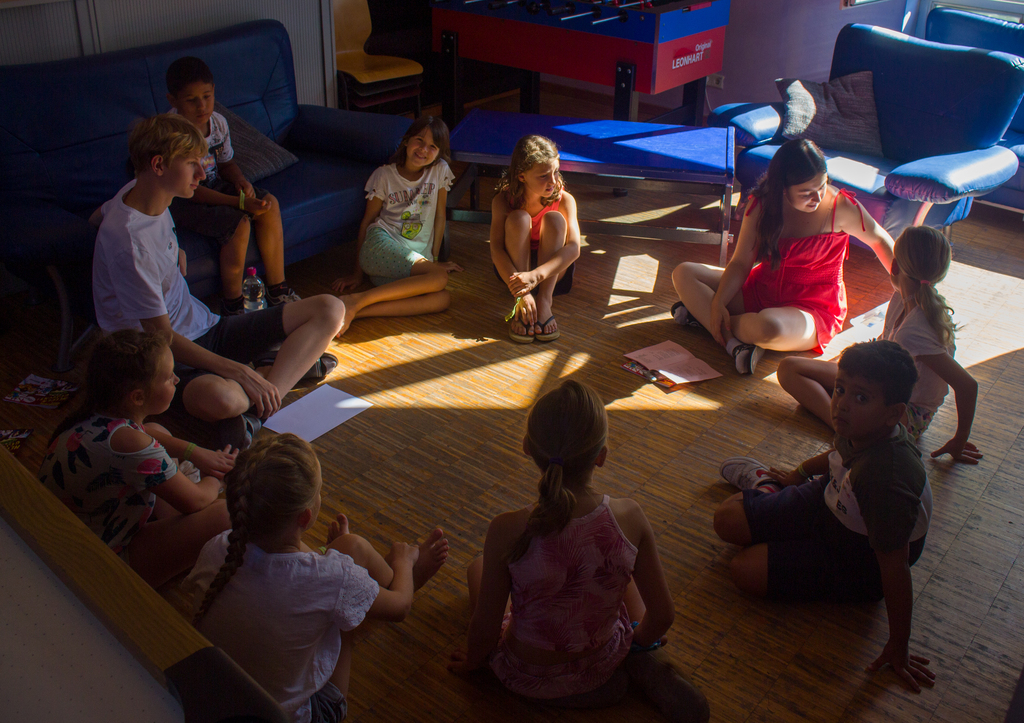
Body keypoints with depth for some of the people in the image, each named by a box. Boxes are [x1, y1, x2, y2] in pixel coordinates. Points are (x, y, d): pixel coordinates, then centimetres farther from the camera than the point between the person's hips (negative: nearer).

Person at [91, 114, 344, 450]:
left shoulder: (137, 193, 4)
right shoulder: (127, 242, -23)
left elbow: (101, 214, 29)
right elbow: (161, 336, -22)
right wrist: (236, 371, -27)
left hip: (204, 327, 10)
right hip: (167, 359, -9)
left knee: (329, 309, -5)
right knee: (222, 399, -46)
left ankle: (260, 396, -13)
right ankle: (291, 364, -17)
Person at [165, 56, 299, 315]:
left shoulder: (218, 122, -4)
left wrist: (240, 180, -12)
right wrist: (240, 203, -32)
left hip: (214, 186, 8)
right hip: (180, 201, -7)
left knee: (270, 203, -11)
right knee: (239, 223, -28)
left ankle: (277, 289, -4)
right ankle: (233, 304, -13)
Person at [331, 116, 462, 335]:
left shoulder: (440, 170, 8)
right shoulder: (385, 175, 3)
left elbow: (440, 215, 14)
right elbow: (368, 221, 7)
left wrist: (434, 258, 11)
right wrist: (357, 273, 6)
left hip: (416, 257, 3)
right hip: (380, 245, -3)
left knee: (442, 300, -31)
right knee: (439, 277, -32)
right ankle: (355, 301, -32)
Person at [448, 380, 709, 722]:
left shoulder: (507, 532, -30)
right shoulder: (630, 518, -24)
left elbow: (485, 630, -16)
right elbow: (663, 615, -12)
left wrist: (471, 661, 7)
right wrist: (637, 644, 11)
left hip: (528, 678, -2)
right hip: (604, 663, 3)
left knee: (478, 567, 24)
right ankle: (641, 668, 14)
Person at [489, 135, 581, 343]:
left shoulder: (564, 200, -18)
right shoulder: (503, 200, -18)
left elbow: (573, 248, -31)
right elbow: (496, 248, -29)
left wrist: (536, 276, -47)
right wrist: (520, 292, -44)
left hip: (552, 271, 0)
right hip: (512, 268, 0)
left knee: (554, 219, -26)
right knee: (518, 218, -28)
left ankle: (544, 302, -29)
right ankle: (520, 310, -30)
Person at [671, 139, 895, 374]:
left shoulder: (841, 207, -15)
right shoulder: (762, 203, -7)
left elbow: (880, 241, 3)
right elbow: (741, 262, -5)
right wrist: (718, 303, -20)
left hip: (813, 309, -5)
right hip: (762, 291, 5)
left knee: (768, 327, -41)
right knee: (683, 273, -10)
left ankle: (700, 313, -13)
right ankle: (733, 344, -26)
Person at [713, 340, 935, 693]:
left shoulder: (888, 480, -42)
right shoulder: (861, 430, -18)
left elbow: (894, 567, -34)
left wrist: (898, 648, -24)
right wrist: (798, 474, 28)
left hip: (858, 565, -6)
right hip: (829, 502, 6)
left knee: (745, 570, -13)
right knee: (727, 520, 4)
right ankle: (766, 484, 34)